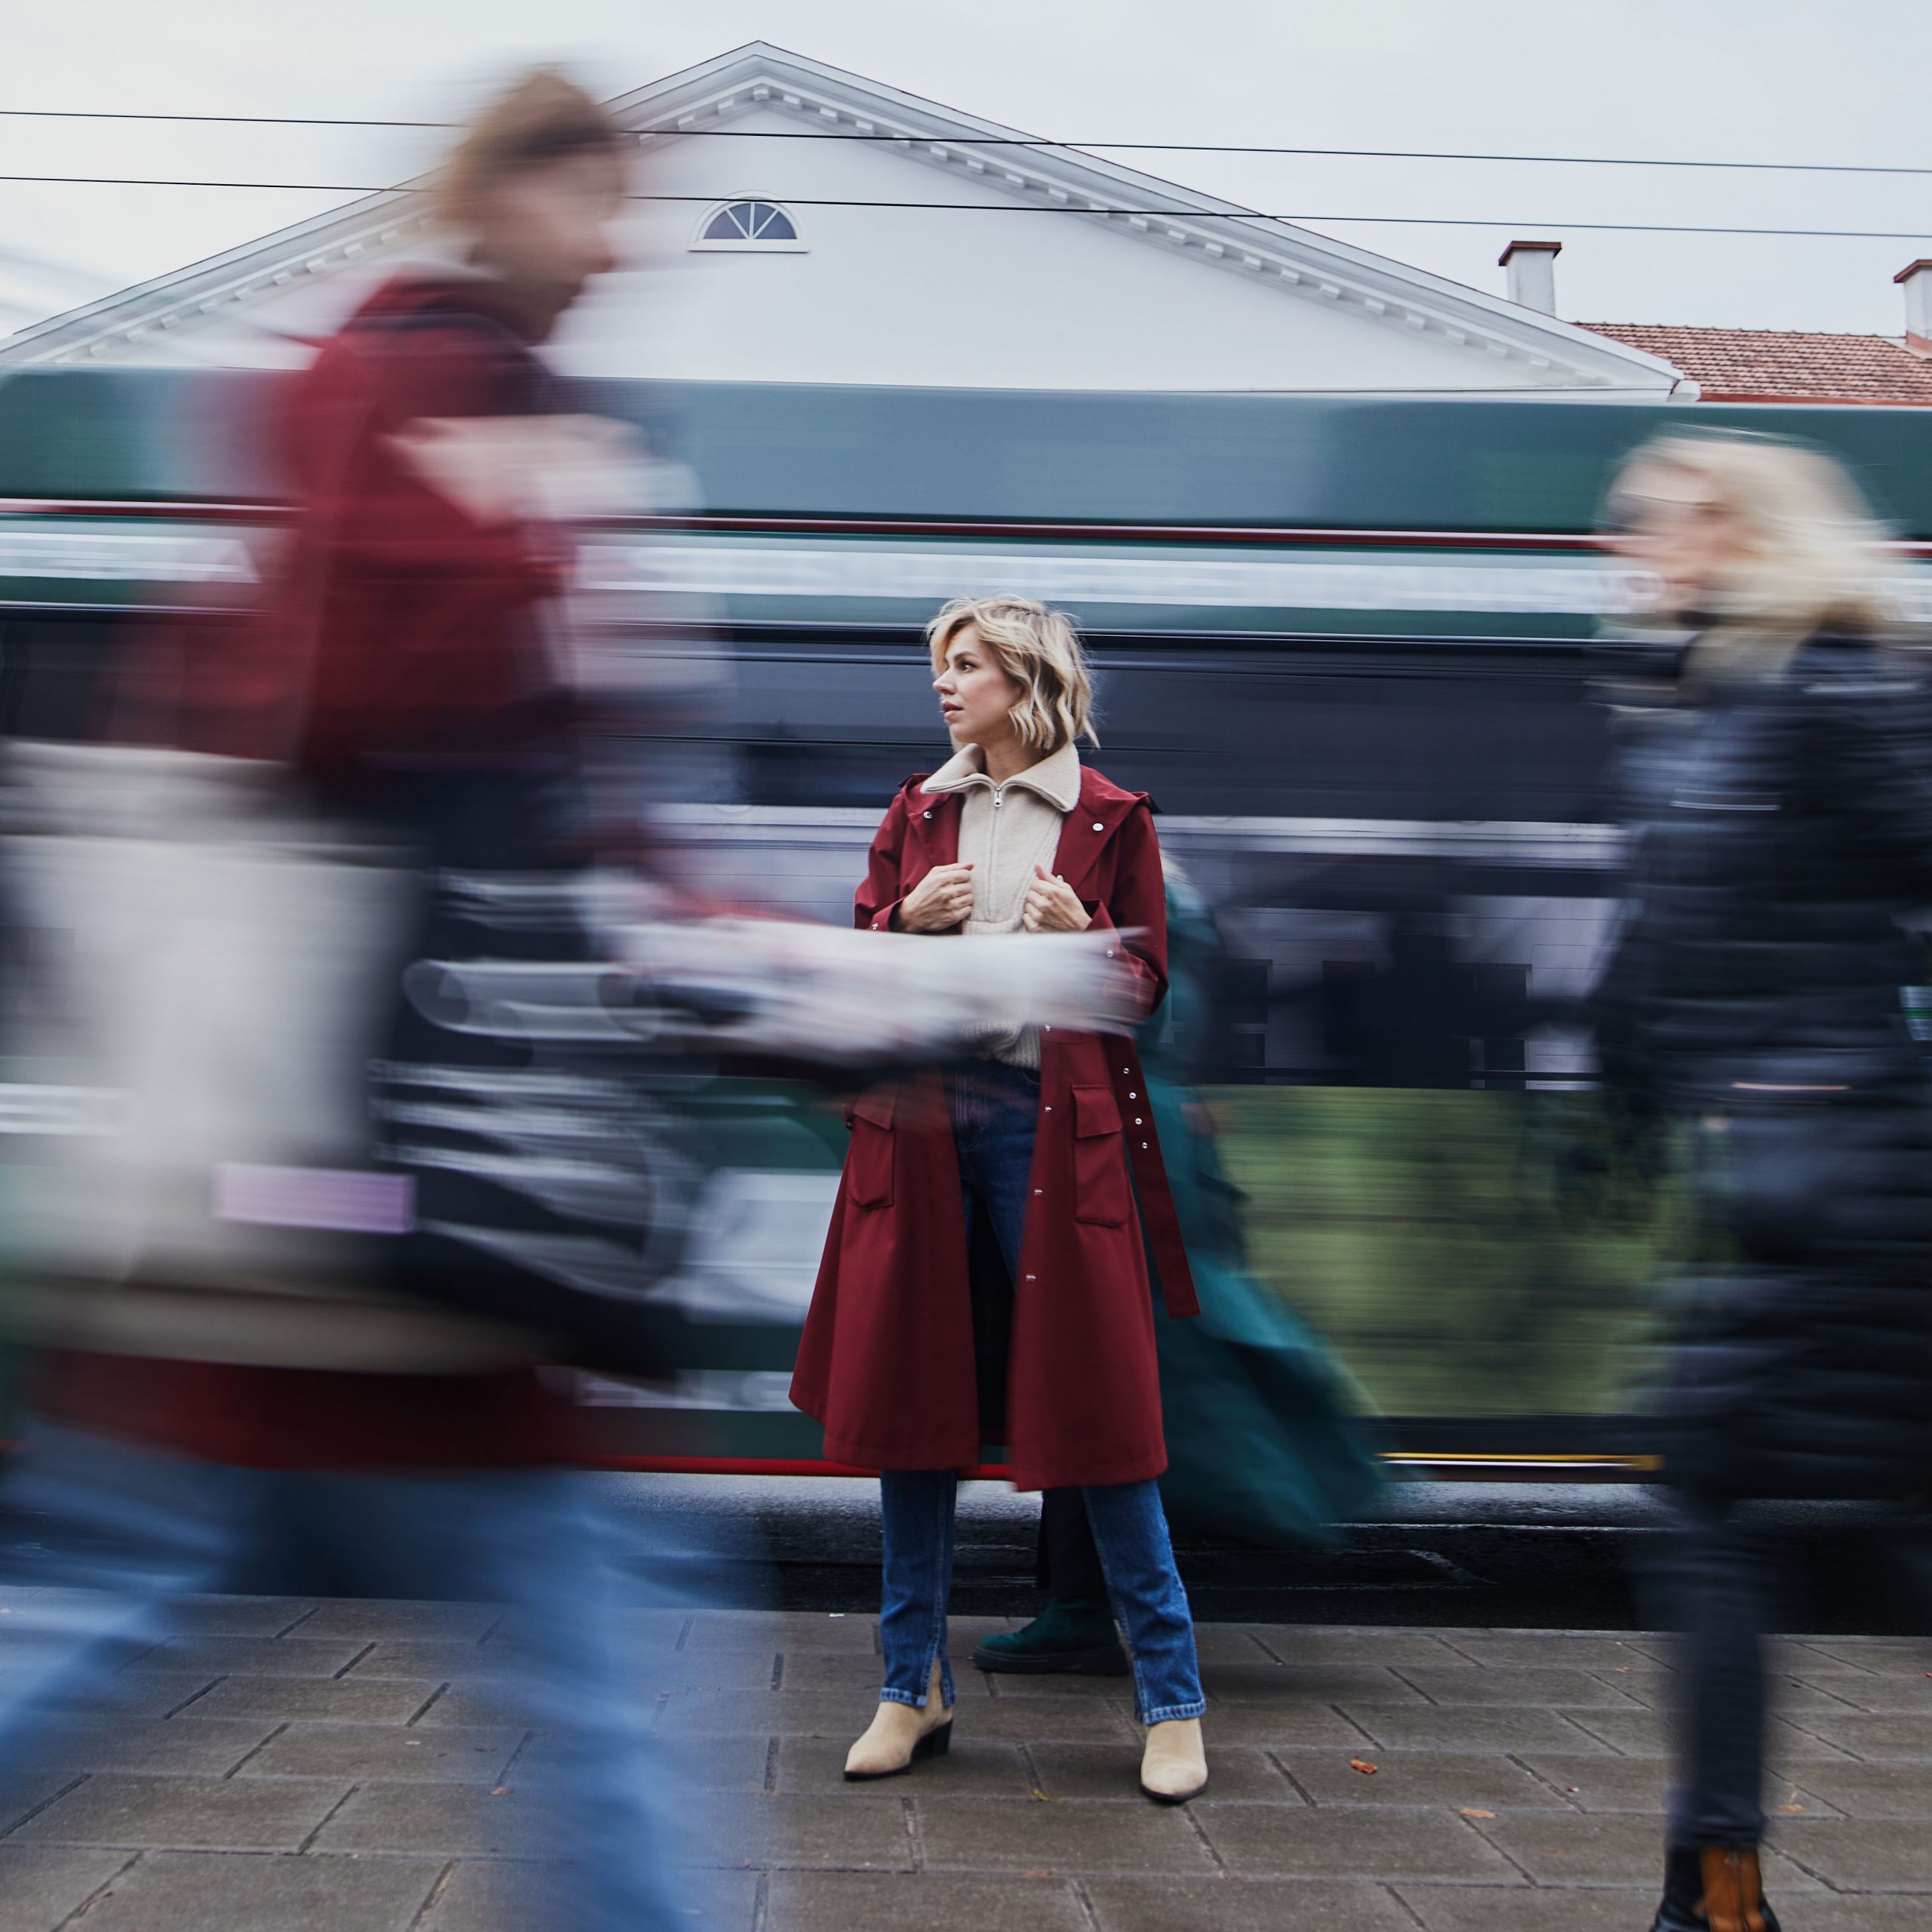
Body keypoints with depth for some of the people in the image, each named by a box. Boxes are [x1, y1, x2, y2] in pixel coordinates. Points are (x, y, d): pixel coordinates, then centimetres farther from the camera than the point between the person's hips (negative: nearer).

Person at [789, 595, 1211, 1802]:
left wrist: (1085, 935, -15)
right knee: (912, 1398, 6)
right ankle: (916, 1690, 20)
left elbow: (1149, 983, 4)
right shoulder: (918, 811, 13)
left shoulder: (1111, 818, 3)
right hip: (923, 1115, 4)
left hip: (1053, 1122, -3)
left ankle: (1173, 1702, 11)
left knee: (1096, 1406, -2)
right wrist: (911, 919, -6)